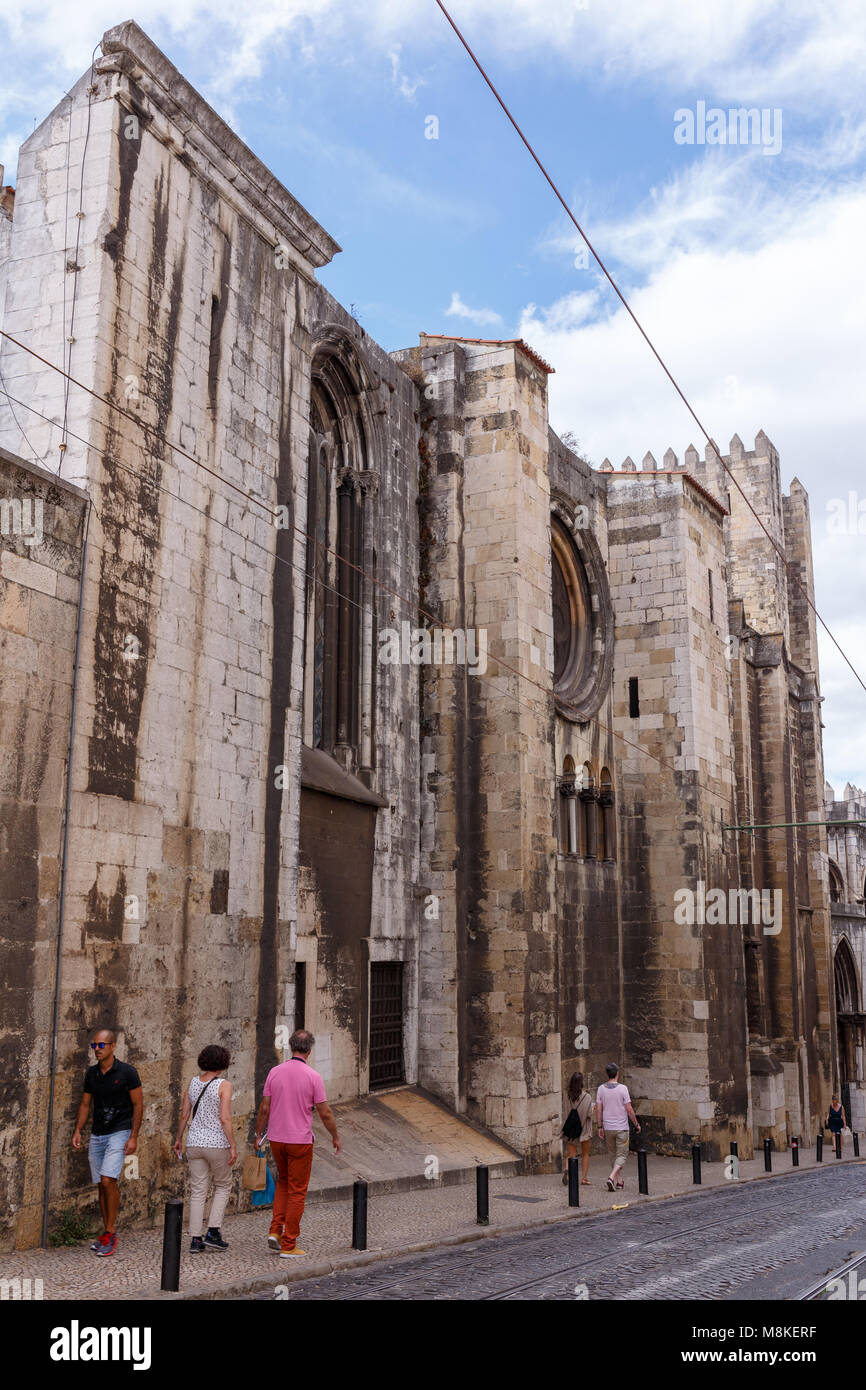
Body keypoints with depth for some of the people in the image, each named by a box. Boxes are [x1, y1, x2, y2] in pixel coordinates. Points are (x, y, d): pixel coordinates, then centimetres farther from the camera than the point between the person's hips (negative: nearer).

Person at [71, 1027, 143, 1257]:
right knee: (102, 1185, 9)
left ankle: (110, 1233, -6)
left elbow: (138, 1105, -7)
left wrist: (134, 1137, -12)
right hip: (97, 1134, 6)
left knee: (108, 1180, -17)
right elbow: (85, 1104, 14)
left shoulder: (127, 1072, -10)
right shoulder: (91, 1073, 5)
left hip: (119, 1133, -6)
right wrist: (77, 1130, 1)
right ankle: (108, 1233, 19)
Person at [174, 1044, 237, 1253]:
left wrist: (178, 1138, 19)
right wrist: (233, 1146, -13)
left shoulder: (193, 1083, 3)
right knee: (223, 1186, 15)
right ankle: (213, 1231, 7)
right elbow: (225, 1119, -17)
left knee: (197, 1191, 9)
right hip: (217, 1143, -4)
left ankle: (195, 1240, 8)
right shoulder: (224, 1085, -12)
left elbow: (184, 1115, 7)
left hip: (195, 1143, 4)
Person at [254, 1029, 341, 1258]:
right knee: (297, 1192, 6)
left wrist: (258, 1134, 14)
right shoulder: (313, 1077, -12)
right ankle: (288, 1245, 7)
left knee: (283, 1182, 24)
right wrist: (335, 1137, 7)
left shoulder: (275, 1072, -3)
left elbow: (264, 1108, 1)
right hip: (300, 1140, -4)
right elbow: (325, 1113, -8)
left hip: (277, 1139, 4)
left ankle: (275, 1231, 13)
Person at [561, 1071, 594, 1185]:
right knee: (585, 1154, 15)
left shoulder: (570, 1096, -4)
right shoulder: (586, 1096, -13)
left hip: (572, 1128, 2)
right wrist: (592, 1108, 7)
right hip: (584, 1128, -2)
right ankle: (584, 1178, 15)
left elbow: (568, 1112, -1)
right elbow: (589, 1114, -14)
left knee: (571, 1154, 6)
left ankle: (567, 1169, -22)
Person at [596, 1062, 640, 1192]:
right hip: (621, 1128, -4)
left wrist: (600, 1127, 10)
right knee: (621, 1156, 2)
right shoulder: (622, 1088, -12)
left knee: (614, 1154, 19)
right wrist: (636, 1125, 2)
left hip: (608, 1128, 4)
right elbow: (629, 1110, -10)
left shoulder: (601, 1089, -1)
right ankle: (612, 1177, -17)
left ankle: (619, 1179, 24)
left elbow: (598, 1110, 1)